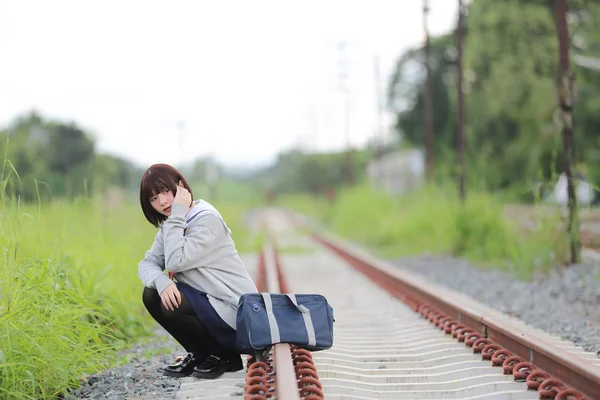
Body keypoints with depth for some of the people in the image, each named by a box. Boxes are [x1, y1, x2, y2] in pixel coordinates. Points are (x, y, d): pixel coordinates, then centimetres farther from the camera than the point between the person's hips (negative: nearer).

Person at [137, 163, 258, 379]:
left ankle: (226, 357, -4)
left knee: (171, 306, -26)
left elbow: (176, 262, -27)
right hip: (208, 301, 8)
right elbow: (146, 264, -2)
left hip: (237, 313, -8)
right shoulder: (170, 226, 9)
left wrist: (177, 215, -23)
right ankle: (199, 354, 8)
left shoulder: (207, 220, -18)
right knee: (152, 295, -6)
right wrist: (161, 281, -24)